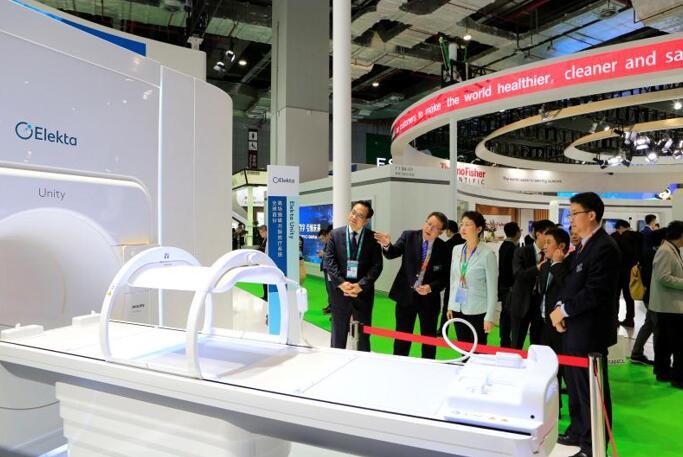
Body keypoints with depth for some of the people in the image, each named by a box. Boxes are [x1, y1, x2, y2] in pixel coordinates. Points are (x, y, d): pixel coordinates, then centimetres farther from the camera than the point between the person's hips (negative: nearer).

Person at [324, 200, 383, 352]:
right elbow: (329, 261, -4)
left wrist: (361, 285, -17)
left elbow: (377, 265, -6)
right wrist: (341, 283, -16)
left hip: (363, 293, 0)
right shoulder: (335, 234, 1)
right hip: (340, 291, 1)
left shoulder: (373, 237, -1)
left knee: (363, 335, 11)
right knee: (338, 334, 13)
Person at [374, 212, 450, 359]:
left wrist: (431, 287, -21)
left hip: (429, 298, 0)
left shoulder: (444, 248, -7)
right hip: (406, 294, 0)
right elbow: (392, 254, -14)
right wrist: (387, 245, -36)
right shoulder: (408, 236, -5)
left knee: (429, 338, 13)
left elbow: (446, 276, -4)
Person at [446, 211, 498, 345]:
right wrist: (450, 306, 10)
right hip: (458, 309, 5)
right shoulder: (456, 249, 4)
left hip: (477, 311, -5)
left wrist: (489, 317, -11)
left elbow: (492, 288, -10)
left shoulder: (487, 254, -12)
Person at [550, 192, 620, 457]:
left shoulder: (604, 247, -18)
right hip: (574, 328, 9)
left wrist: (564, 310, -14)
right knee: (575, 384, 20)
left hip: (589, 331, -9)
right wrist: (560, 307, -1)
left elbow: (595, 293, -24)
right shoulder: (584, 245, 12)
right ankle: (578, 432, 36)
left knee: (591, 388, 4)